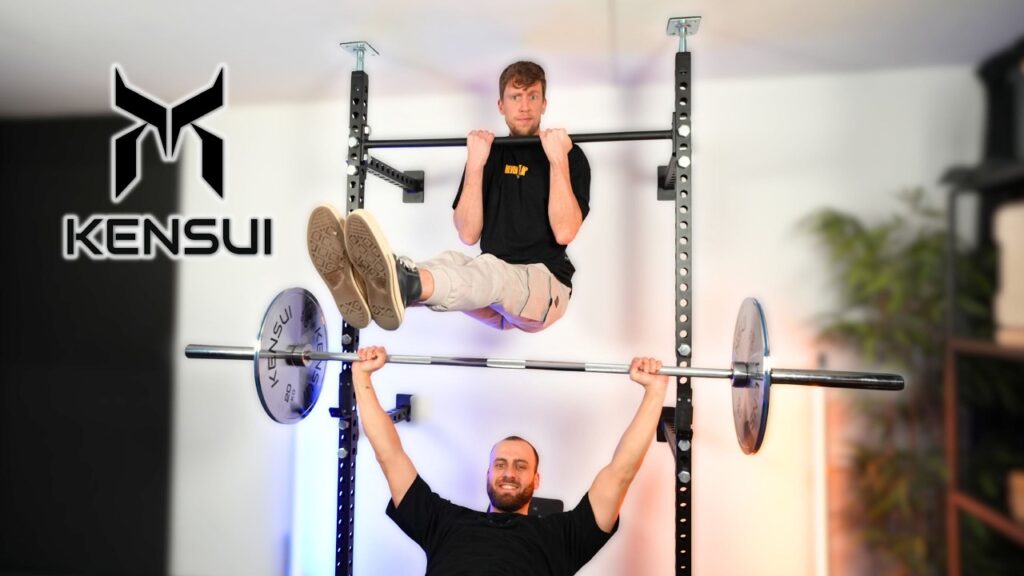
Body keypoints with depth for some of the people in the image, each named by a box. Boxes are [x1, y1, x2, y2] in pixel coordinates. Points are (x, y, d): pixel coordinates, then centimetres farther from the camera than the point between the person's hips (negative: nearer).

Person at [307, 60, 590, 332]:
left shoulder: (568, 154, 1)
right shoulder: (491, 154, 11)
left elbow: (564, 232, -15)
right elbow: (468, 234, -1)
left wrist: (558, 159, -20)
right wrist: (475, 164, -10)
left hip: (545, 284, -3)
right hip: (492, 278, 4)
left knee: (491, 270, -37)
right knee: (450, 261, -30)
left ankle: (407, 285, -68)